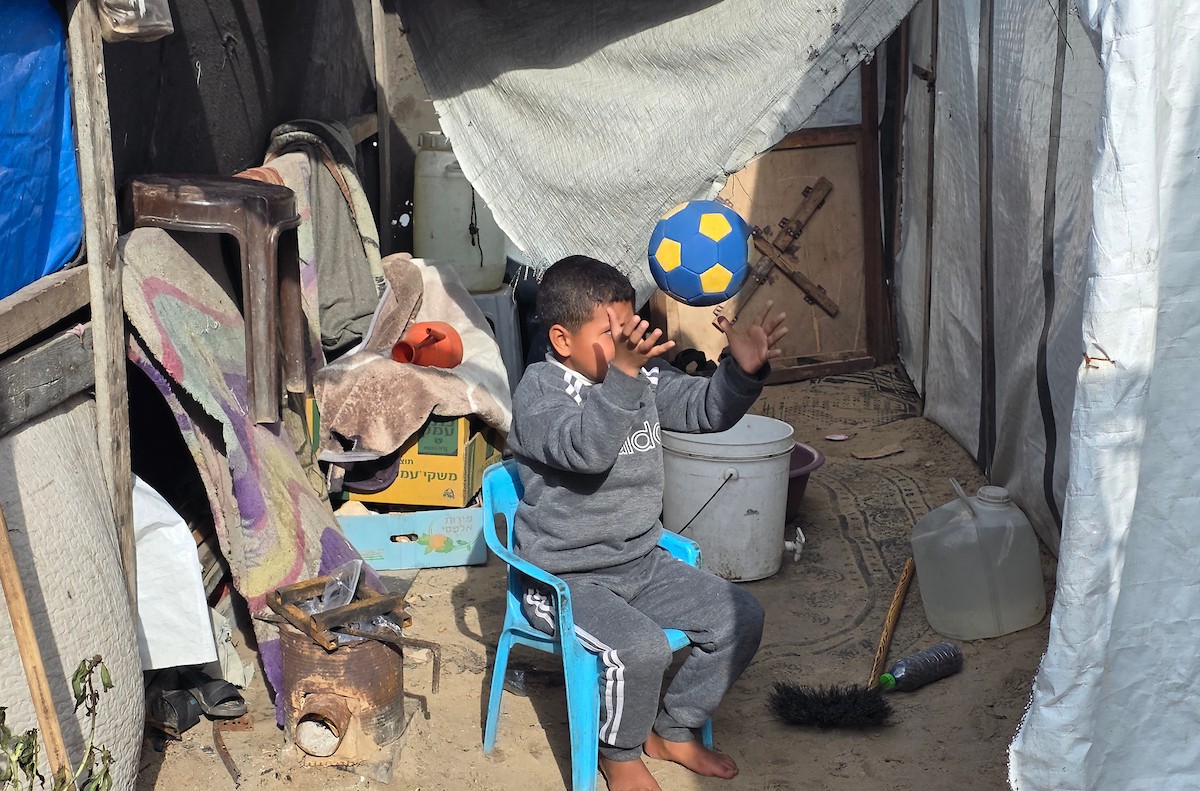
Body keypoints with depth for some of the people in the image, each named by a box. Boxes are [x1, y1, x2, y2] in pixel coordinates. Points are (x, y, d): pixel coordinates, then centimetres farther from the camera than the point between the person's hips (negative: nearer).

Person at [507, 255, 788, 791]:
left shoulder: (644, 377, 4)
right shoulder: (539, 391, -18)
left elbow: (705, 409, 7)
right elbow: (586, 449, -36)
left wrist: (743, 369, -14)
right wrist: (623, 373, -49)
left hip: (641, 562, 8)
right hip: (565, 579, -8)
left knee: (741, 618, 1)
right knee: (639, 648, -31)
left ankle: (672, 731, 19)